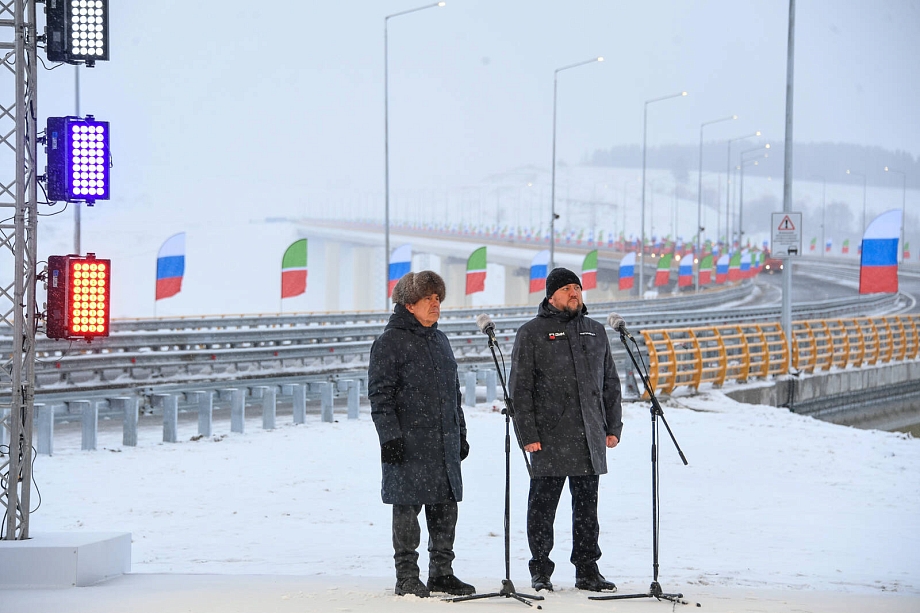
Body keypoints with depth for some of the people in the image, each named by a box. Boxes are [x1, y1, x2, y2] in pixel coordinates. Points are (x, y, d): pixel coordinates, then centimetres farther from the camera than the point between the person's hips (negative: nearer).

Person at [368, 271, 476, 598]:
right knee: (407, 507, -3)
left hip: (445, 442, 7)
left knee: (446, 506, 8)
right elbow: (380, 394, -9)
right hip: (409, 442, -7)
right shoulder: (390, 341, -6)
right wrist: (390, 436, -16)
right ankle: (407, 577, 4)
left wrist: (460, 433, 21)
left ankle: (442, 572, 17)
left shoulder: (440, 340, 18)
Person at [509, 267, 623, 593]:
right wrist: (528, 433, -10)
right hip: (549, 438, -4)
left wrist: (613, 426, 11)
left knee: (587, 507, 8)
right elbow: (520, 388, -3)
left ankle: (587, 570, 14)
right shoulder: (532, 333, 1)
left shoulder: (595, 331, 15)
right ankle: (540, 571, 8)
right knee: (543, 505, 1)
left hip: (590, 438, 4)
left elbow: (610, 382, 19)